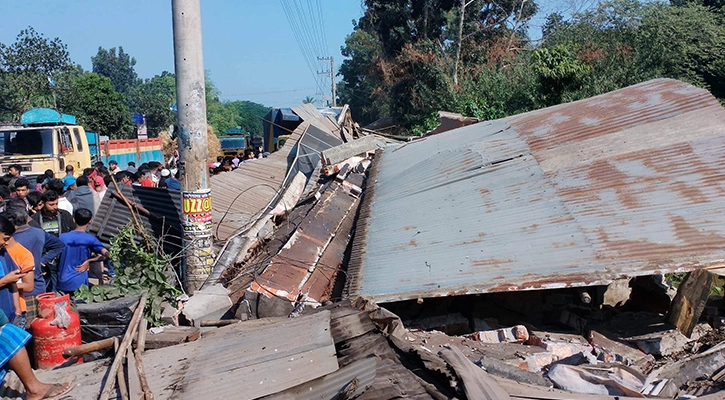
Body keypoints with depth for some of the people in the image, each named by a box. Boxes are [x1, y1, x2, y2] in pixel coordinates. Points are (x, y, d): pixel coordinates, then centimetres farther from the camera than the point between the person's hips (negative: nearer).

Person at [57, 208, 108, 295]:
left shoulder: (63, 237, 0)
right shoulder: (90, 239, -10)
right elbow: (106, 254, -16)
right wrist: (88, 261, -8)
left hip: (62, 283, 3)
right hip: (79, 284, -3)